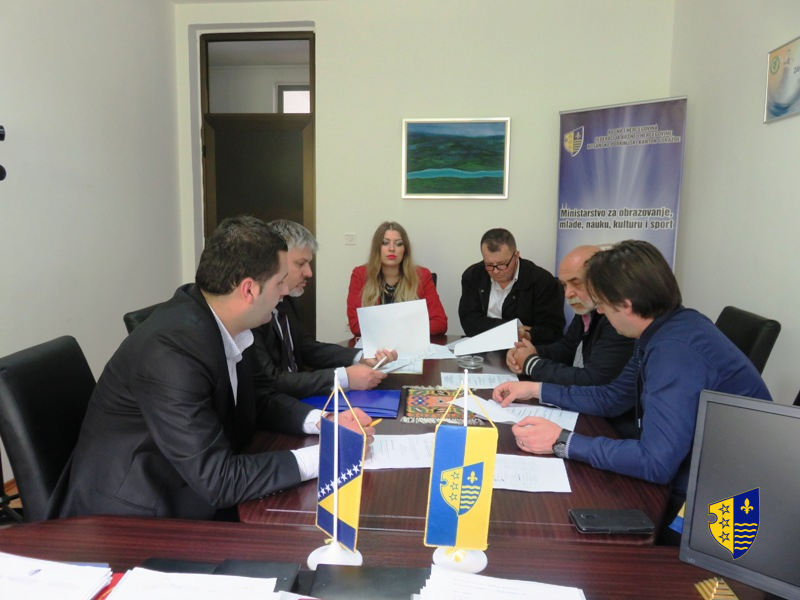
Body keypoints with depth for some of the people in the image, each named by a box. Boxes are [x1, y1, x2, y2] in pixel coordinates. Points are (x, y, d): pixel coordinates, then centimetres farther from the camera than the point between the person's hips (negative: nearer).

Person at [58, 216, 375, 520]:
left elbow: (253, 400, 9)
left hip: (189, 497, 7)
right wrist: (325, 455, -21)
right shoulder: (169, 352, -29)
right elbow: (217, 480, -27)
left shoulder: (224, 323, -7)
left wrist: (321, 421, -6)